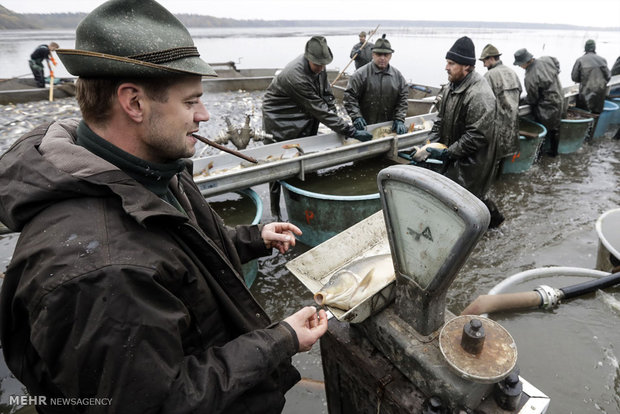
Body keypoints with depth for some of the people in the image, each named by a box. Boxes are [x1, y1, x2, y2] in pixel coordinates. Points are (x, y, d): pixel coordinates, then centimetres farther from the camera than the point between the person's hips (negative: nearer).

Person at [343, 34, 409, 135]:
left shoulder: (397, 75, 7)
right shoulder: (361, 74, -6)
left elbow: (403, 98, 7)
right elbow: (349, 96, -9)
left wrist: (399, 119, -5)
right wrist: (356, 116, -19)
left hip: (389, 126, 3)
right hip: (365, 126, -3)